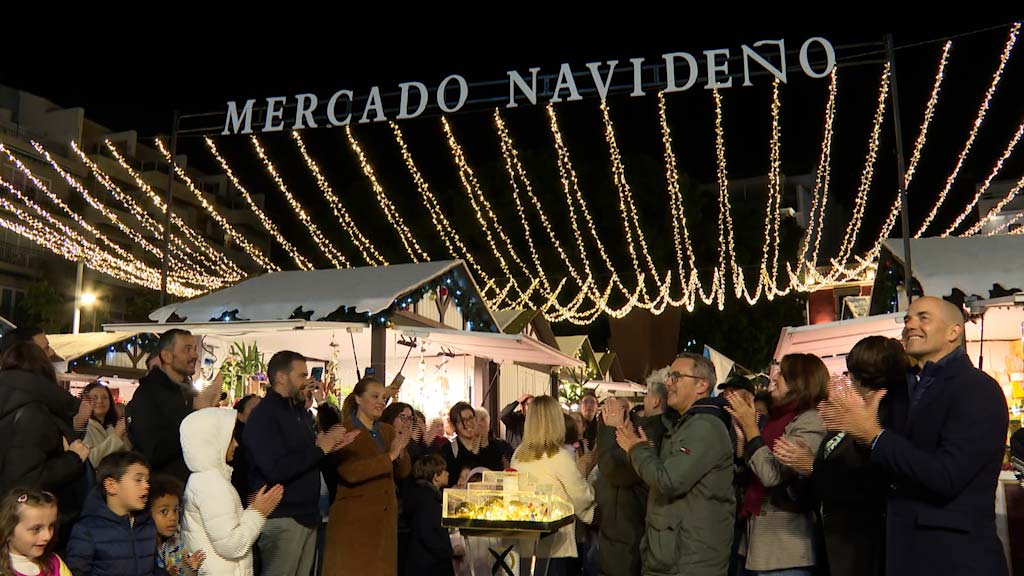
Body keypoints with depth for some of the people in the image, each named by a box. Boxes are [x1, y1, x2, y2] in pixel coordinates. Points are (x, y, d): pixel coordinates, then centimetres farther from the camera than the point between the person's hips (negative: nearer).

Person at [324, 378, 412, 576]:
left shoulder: (387, 431, 13)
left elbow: (403, 473, 11)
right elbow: (349, 472, -22)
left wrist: (401, 451, -10)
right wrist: (389, 455, -23)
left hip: (385, 518, 6)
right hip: (354, 519, -6)